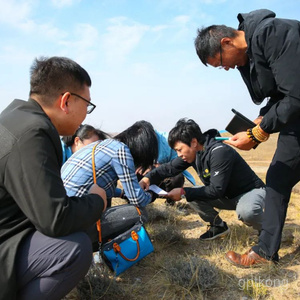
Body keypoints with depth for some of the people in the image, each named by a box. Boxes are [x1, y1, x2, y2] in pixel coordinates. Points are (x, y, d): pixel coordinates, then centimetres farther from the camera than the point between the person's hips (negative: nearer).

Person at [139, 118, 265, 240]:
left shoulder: (219, 152, -32)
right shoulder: (193, 152, -8)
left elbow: (216, 190, -32)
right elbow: (169, 167, -1)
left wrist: (183, 192, -28)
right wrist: (147, 178, -18)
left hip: (251, 191, -7)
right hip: (228, 195, 7)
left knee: (246, 212, -39)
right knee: (193, 196, -9)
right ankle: (218, 226, 11)